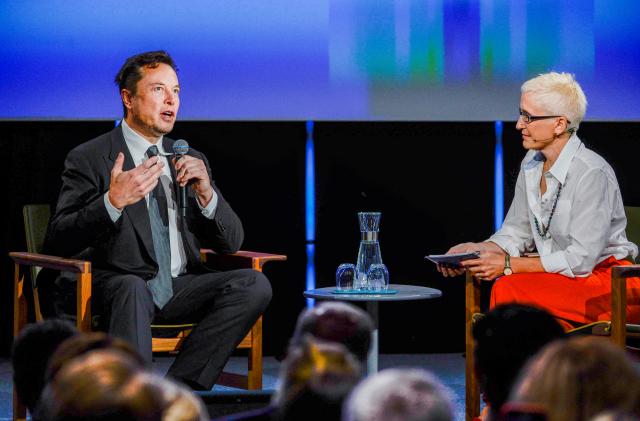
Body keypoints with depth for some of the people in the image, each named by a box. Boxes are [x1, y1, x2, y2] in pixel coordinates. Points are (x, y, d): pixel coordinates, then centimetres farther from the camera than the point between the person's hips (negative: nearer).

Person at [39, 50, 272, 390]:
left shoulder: (190, 160, 18)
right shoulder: (89, 159, 2)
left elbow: (231, 243, 13)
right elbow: (58, 241, -9)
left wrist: (205, 192, -6)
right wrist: (113, 202, -25)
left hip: (179, 287, 5)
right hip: (116, 283, -5)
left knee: (254, 284, -21)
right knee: (132, 289, -39)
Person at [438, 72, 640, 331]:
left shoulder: (591, 173, -19)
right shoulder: (532, 163, 6)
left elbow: (580, 260, -21)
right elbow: (517, 232, 13)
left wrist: (509, 265, -21)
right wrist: (477, 250, -6)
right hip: (563, 278, 7)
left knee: (509, 290, -28)